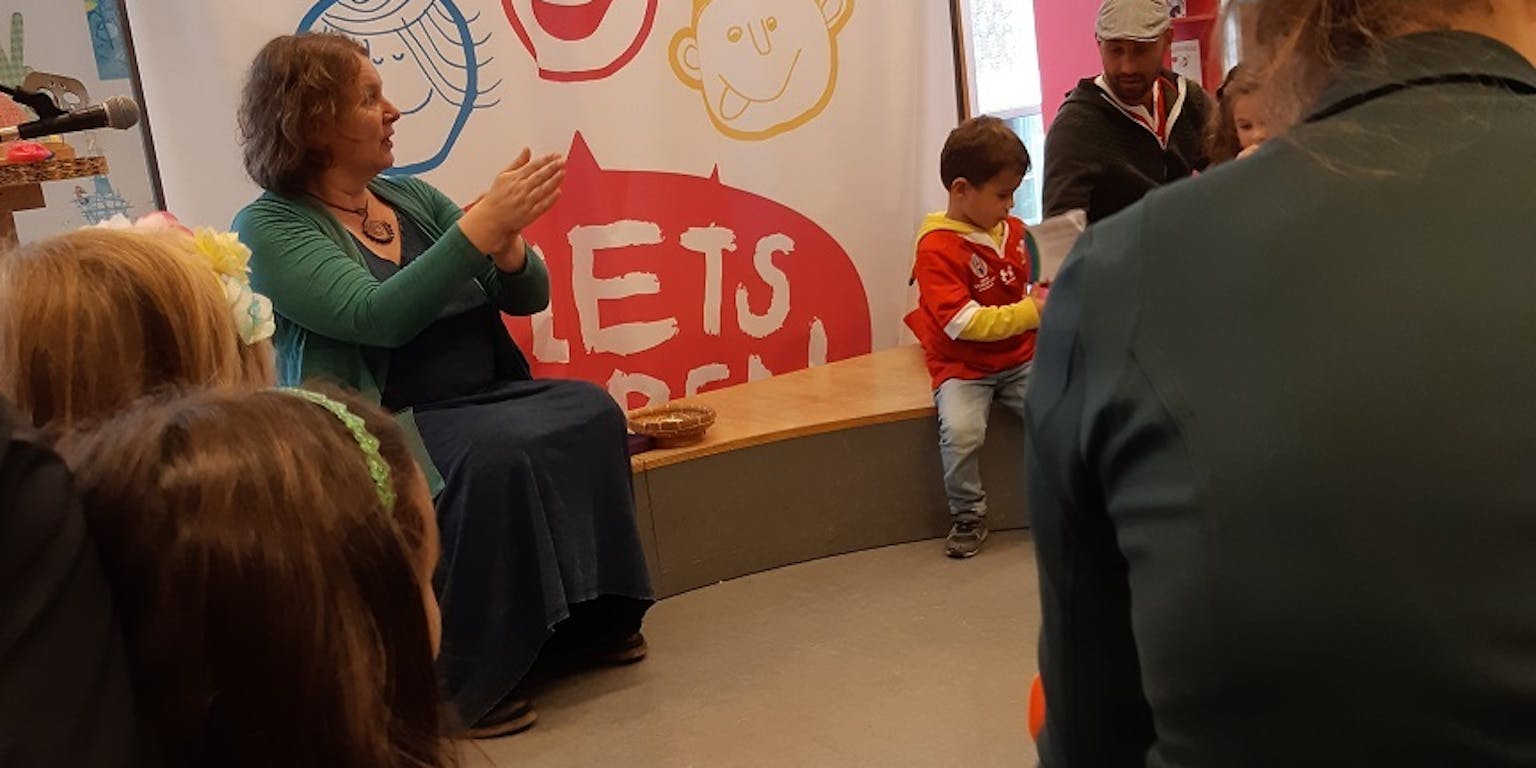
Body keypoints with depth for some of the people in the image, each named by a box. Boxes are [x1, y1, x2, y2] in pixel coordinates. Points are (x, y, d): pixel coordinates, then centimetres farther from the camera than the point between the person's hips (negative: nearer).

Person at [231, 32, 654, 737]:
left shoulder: (412, 197, 12)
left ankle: (589, 617, -6)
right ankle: (465, 678, -20)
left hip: (483, 401, 7)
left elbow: (528, 298, 10)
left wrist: (505, 244, -12)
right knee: (497, 455, -32)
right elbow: (377, 317, -24)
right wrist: (480, 225, -27)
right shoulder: (270, 228, -7)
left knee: (590, 412, -18)